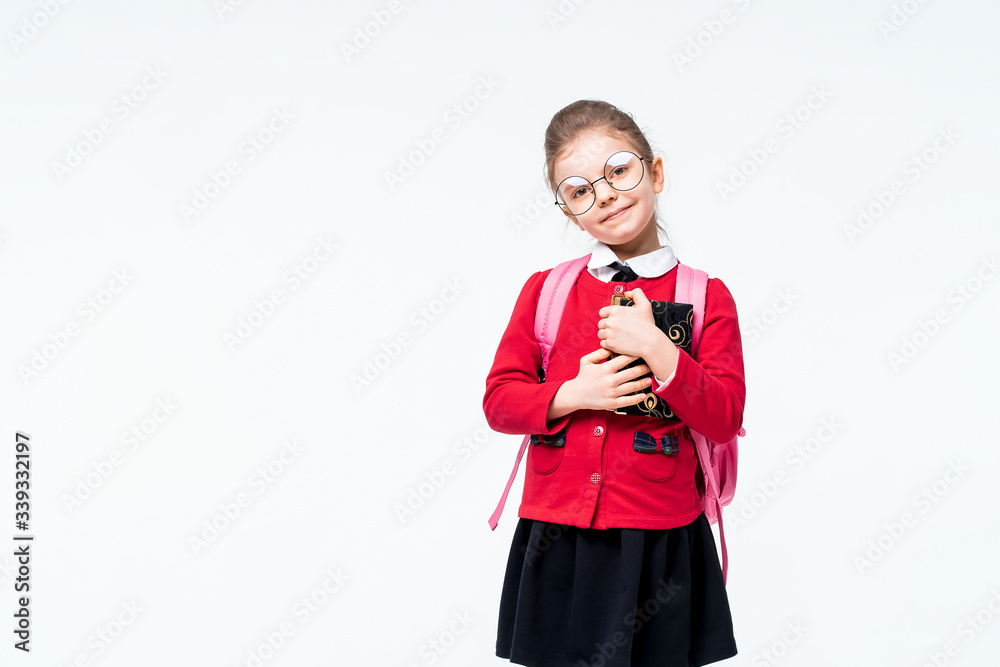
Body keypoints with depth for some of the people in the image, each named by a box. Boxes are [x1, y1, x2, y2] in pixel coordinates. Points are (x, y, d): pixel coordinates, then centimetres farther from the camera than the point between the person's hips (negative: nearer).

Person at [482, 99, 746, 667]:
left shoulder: (705, 296, -1)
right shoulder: (546, 290, 5)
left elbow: (725, 417, -8)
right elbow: (499, 397, 3)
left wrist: (655, 349, -19)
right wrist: (573, 395, -14)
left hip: (660, 542, -1)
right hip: (555, 538, 2)